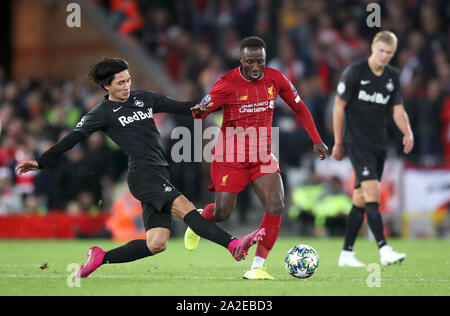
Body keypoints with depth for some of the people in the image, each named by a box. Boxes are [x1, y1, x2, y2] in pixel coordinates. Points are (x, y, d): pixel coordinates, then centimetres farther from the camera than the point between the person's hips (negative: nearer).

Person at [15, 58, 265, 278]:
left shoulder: (143, 99, 17)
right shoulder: (103, 113, 2)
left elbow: (176, 106, 20)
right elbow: (72, 139, 0)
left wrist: (195, 108, -1)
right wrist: (41, 162, -6)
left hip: (159, 175, 7)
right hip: (142, 173, -7)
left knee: (156, 244, 0)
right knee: (184, 207, -25)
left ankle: (101, 258, 12)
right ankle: (234, 245, -38)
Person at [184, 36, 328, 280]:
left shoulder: (275, 79, -2)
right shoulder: (227, 84, -14)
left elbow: (299, 107, 12)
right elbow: (198, 113, -14)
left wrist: (316, 140, 10)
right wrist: (196, 112, -39)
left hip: (262, 156, 3)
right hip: (230, 157, -3)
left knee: (276, 206, -16)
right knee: (222, 212, -3)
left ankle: (257, 267, -10)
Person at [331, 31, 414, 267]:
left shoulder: (392, 77, 10)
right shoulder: (354, 72, -7)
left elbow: (397, 110, 10)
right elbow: (339, 107, -3)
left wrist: (407, 132, -10)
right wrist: (338, 143, -3)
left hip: (380, 145, 6)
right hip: (357, 143, -6)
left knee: (361, 200, 9)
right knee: (372, 194, -18)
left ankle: (347, 254, 17)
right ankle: (384, 250, -25)